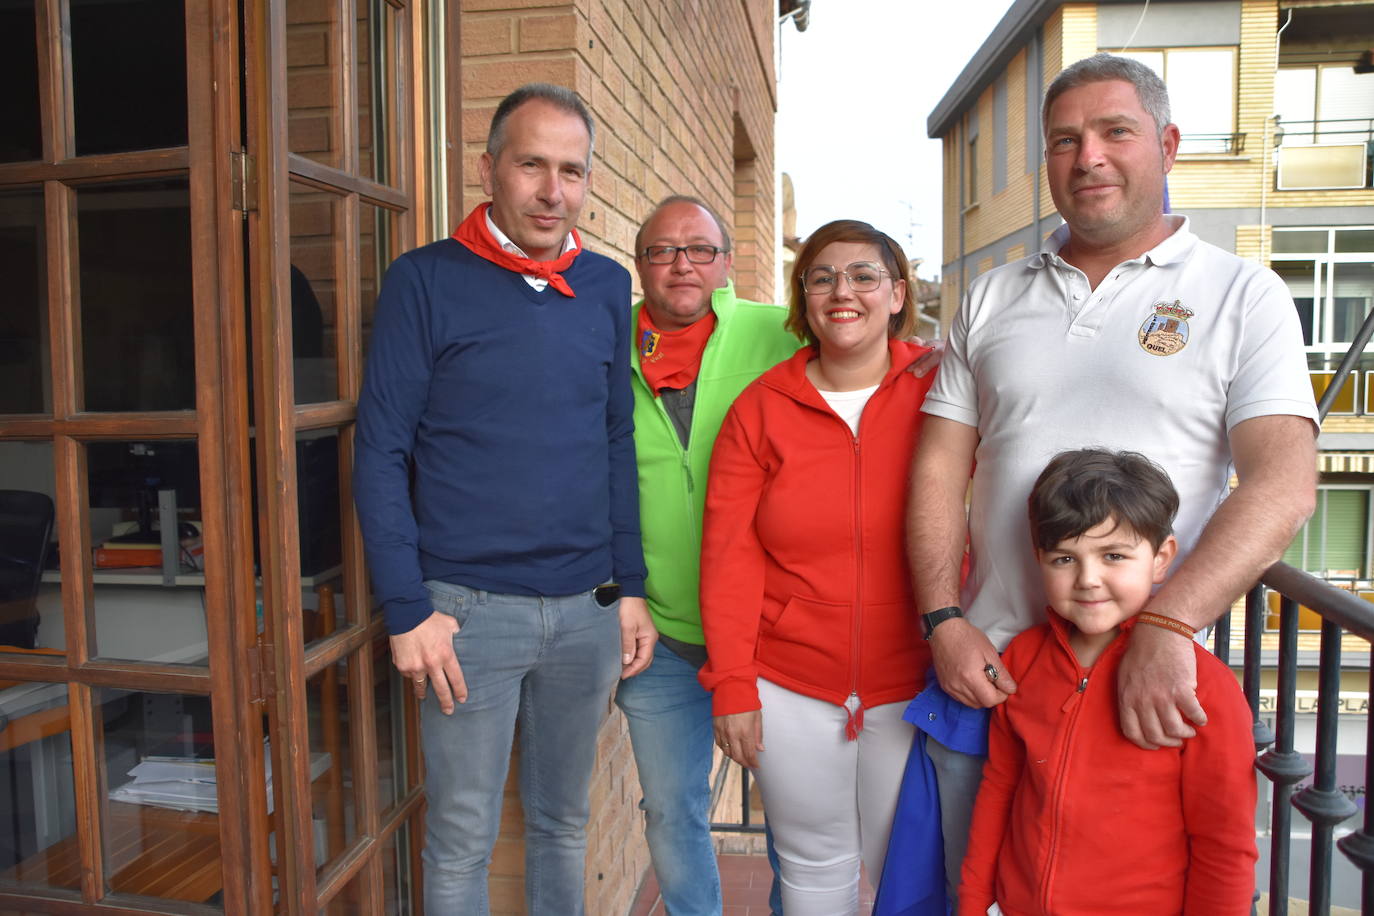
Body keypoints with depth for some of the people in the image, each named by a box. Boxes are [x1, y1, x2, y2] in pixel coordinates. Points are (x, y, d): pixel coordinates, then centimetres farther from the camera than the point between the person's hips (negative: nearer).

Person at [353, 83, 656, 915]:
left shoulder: (608, 287, 6)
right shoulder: (426, 282, -5)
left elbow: (619, 444, 10)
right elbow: (382, 454, -6)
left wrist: (631, 588, 7)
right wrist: (408, 611, -10)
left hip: (588, 607, 4)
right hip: (469, 609, -3)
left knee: (564, 821, 18)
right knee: (462, 840, 10)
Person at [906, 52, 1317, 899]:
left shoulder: (1243, 296, -1)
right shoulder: (994, 299, 8)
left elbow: (1283, 485, -13)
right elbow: (940, 468, 4)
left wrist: (1164, 629, -25)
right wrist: (944, 620, -7)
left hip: (1147, 681, -2)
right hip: (982, 667, 3)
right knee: (965, 886, 15)